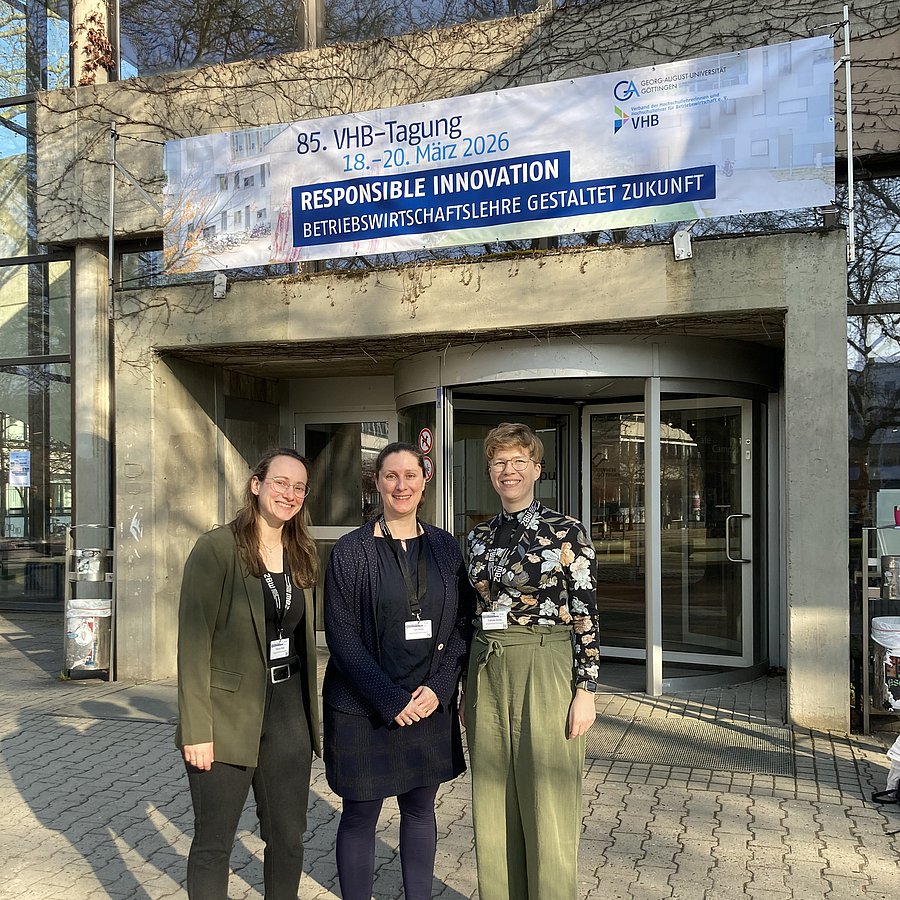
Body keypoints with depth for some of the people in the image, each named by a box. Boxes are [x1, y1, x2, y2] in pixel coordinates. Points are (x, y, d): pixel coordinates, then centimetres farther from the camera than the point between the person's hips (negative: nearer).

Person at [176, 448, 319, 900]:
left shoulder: (300, 555, 8)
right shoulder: (216, 548, -11)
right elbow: (194, 640, -14)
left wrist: (311, 714, 12)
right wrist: (196, 729, -16)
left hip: (288, 711, 6)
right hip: (229, 715, -5)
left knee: (288, 837, 13)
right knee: (213, 843, 8)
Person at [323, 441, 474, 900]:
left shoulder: (445, 547, 3)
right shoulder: (350, 551, -6)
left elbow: (463, 623, 3)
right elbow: (341, 635, -9)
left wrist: (438, 688, -9)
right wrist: (390, 700, -14)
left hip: (431, 703, 3)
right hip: (363, 708, -3)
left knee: (419, 810, 16)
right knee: (360, 816, 7)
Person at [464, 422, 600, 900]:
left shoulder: (566, 532, -6)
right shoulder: (479, 537, 9)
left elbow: (585, 616, -7)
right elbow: (473, 613, 13)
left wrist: (585, 690, -10)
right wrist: (467, 689, 13)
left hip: (546, 671, -5)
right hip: (486, 673, 5)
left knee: (546, 805, 5)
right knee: (493, 805, 13)